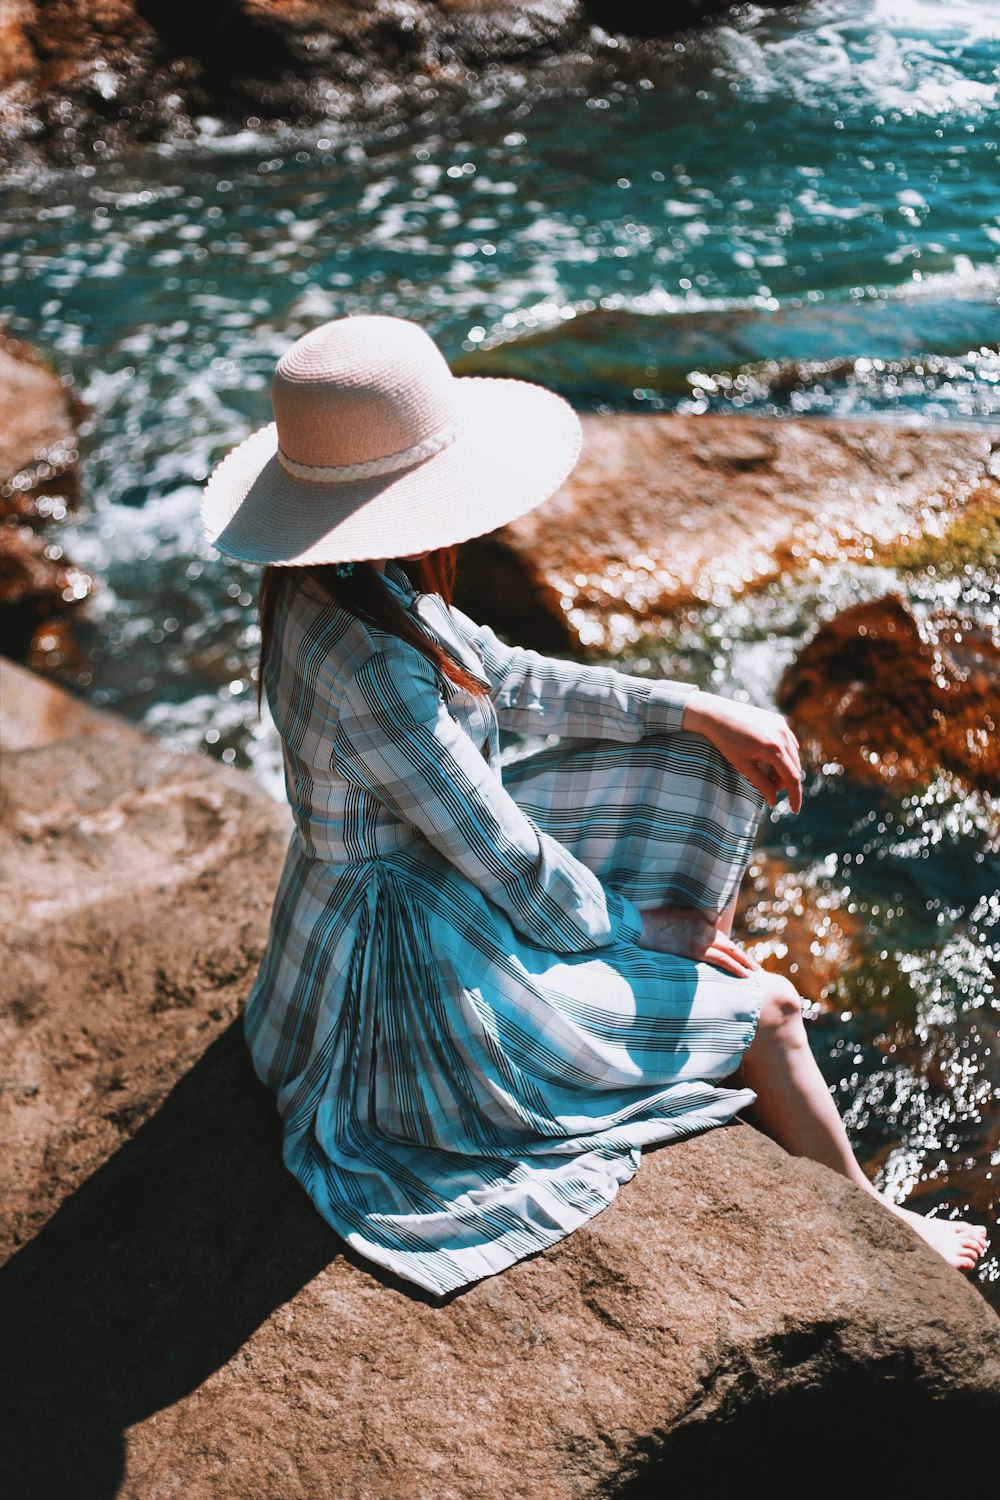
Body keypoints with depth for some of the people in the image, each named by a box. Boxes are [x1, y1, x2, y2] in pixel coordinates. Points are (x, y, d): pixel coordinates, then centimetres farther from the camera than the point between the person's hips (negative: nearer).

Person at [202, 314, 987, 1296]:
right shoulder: (366, 668, -35)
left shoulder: (347, 580, -7)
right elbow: (499, 857, -26)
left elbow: (505, 681, 3)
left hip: (430, 873, 9)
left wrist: (700, 710, -3)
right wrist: (636, 928, -8)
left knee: (706, 767, 10)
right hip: (417, 967, -9)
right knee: (770, 1012, 2)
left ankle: (697, 984, 26)